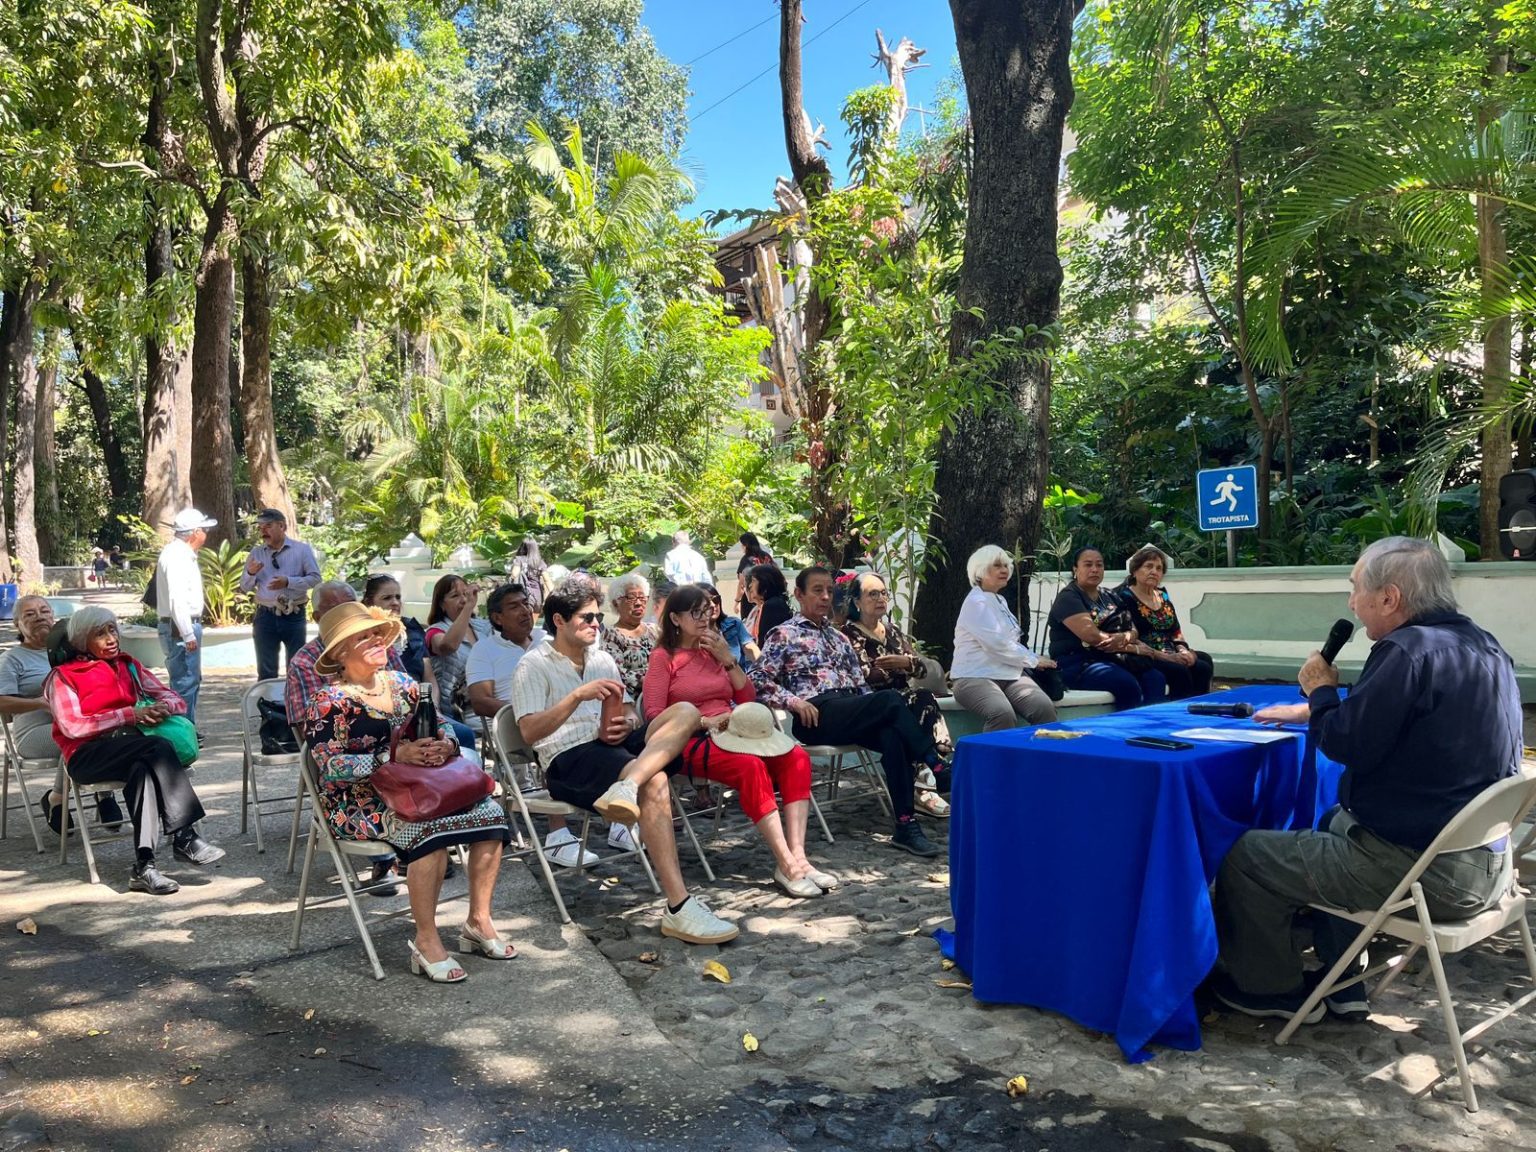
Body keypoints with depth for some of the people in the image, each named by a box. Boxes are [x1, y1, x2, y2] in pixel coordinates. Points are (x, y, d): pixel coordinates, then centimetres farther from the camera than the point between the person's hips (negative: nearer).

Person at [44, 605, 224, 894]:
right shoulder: (64, 676, 9)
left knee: (144, 770, -35)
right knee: (159, 748, -33)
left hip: (131, 747, 4)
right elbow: (72, 726, -8)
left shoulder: (129, 666, 22)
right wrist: (130, 714, -15)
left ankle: (144, 866, -40)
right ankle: (186, 837, -35)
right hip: (87, 756, -3)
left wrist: (162, 708, -10)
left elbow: (178, 701, 16)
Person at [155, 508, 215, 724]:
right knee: (185, 682, -8)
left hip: (187, 626, 11)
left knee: (192, 680, 17)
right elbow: (177, 599, -24)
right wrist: (188, 634, -24)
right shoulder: (176, 556, -16)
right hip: (180, 628, -11)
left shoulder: (183, 554, 16)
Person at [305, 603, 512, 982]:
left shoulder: (402, 683, 11)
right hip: (358, 804, -6)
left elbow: (440, 726, 13)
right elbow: (329, 766, -16)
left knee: (489, 811, -13)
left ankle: (479, 922, -1)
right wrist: (396, 756, -23)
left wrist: (445, 745, -12)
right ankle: (426, 942, -21)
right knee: (427, 827, -34)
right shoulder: (329, 702, -8)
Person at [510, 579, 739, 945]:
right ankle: (678, 909, -36)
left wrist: (626, 725, -4)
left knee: (685, 712, -19)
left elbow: (630, 714, 22)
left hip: (612, 746, 7)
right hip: (568, 759, -6)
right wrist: (578, 696, -21)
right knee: (654, 784, -35)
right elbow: (529, 731, -10)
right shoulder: (533, 666, 3)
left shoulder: (603, 660, 23)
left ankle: (625, 787, -42)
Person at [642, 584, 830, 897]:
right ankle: (787, 867, -36)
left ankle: (797, 857, -31)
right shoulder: (664, 657, 5)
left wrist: (727, 659, 4)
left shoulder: (714, 650, 20)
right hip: (693, 742, -6)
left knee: (797, 758, -21)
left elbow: (748, 698, 16)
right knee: (751, 767, -35)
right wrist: (705, 721, -16)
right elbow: (654, 714, -7)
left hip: (731, 734, 6)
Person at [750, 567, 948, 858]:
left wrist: (874, 710, 4)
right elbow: (758, 680, -1)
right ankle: (937, 767, -24)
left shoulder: (838, 637, 28)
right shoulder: (784, 635, 9)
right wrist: (793, 700, -15)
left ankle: (905, 825, -31)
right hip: (816, 715, -5)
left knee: (893, 736, -29)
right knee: (890, 700, -29)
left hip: (851, 716, 5)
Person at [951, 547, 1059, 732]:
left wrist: (1033, 659, 6)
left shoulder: (1000, 600, 22)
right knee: (1003, 714, -37)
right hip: (975, 676, -8)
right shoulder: (976, 602, -8)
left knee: (1044, 707, -22)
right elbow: (997, 644, -17)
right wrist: (1033, 661, -6)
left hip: (1008, 674, 8)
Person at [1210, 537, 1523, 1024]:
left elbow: (1348, 745, -19)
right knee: (1333, 824, 34)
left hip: (1424, 870, -10)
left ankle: (1271, 989, 21)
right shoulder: (1486, 647, 10)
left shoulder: (1407, 652, -21)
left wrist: (1320, 690, -1)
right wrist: (1319, 709, 23)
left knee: (1246, 857, 1)